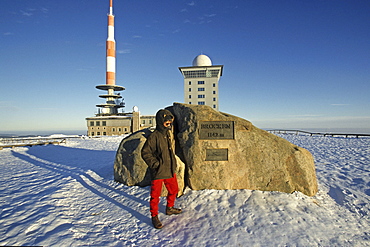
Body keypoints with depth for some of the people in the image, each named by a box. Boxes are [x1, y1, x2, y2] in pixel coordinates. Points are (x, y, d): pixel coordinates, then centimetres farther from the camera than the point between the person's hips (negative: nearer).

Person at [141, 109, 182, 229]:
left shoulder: (168, 134, 9)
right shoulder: (154, 136, -17)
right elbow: (145, 153, -14)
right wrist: (155, 164, -17)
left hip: (170, 170, 8)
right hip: (158, 172, -8)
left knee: (174, 189, 21)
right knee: (155, 194, 5)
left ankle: (170, 208, 44)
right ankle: (154, 216, 23)